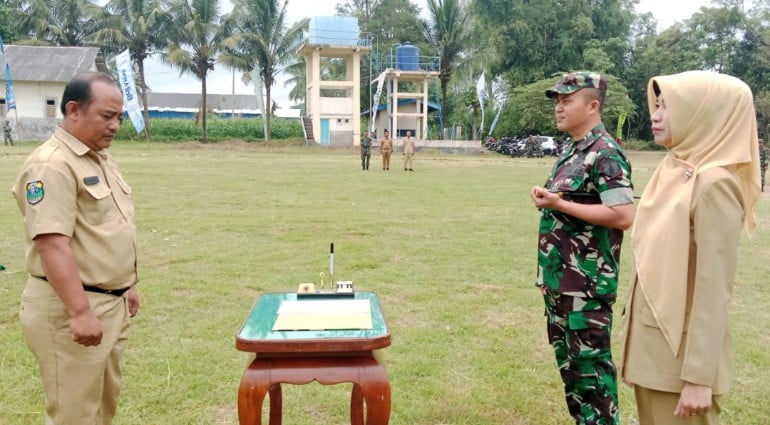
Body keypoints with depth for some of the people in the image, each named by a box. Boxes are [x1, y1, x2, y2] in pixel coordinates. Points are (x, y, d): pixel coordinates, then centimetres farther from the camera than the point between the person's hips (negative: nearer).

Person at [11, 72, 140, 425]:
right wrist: (80, 312, -28)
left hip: (110, 303, 9)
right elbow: (52, 244, -25)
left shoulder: (101, 159, 12)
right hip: (69, 309, -9)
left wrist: (126, 286, 22)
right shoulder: (51, 165, -18)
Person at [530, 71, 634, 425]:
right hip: (560, 277, 10)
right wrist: (547, 199, 2)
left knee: (591, 360, 2)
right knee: (567, 355, 18)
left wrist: (559, 204, -22)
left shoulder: (606, 154, -16)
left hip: (586, 281, -10)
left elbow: (623, 216, -24)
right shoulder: (571, 151, 12)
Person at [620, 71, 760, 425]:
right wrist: (637, 329, 16)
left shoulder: (713, 184, -19)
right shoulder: (673, 170, 4)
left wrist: (699, 376, -19)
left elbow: (714, 288, -20)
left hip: (682, 345, -8)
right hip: (651, 336, 8)